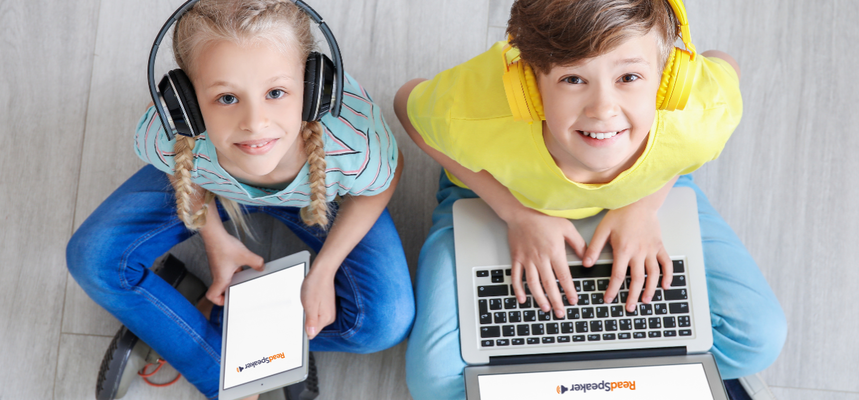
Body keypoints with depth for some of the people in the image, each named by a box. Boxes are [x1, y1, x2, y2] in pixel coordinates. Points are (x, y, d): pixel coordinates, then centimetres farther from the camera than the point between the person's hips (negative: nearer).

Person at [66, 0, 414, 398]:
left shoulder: (353, 144, -43)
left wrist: (324, 270, -16)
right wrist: (215, 239, -6)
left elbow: (384, 178, -17)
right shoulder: (162, 137, -38)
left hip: (319, 192, 0)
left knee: (387, 321, -17)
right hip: (216, 185, 1)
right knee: (94, 258, -14)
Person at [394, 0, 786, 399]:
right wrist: (518, 213, -26)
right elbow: (408, 103, -19)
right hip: (492, 188, -1)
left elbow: (724, 65, -12)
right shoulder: (476, 119, -42)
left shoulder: (700, 121, -37)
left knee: (758, 339, -7)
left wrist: (645, 204, -19)